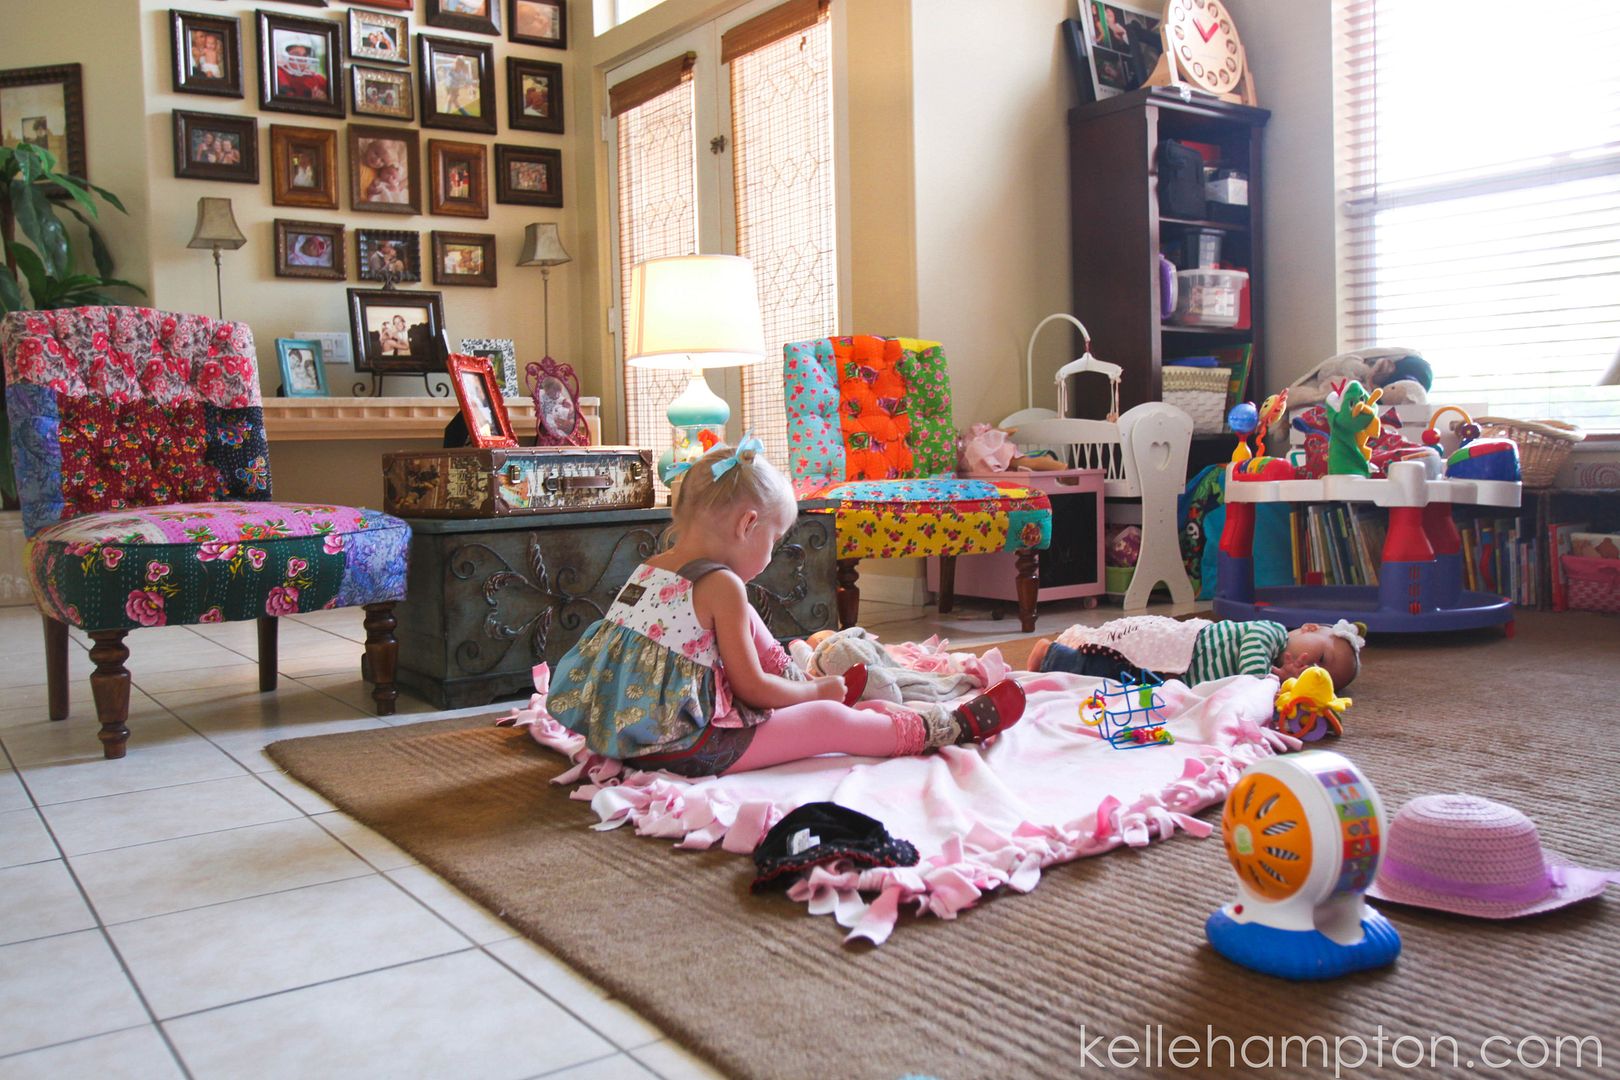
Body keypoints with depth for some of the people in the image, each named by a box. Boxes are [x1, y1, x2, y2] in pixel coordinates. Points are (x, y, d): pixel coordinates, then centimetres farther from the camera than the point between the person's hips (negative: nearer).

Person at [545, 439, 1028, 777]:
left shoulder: (649, 570, 7)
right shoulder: (721, 585, -18)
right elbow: (752, 688, -13)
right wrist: (816, 692, 5)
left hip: (631, 737, 9)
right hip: (691, 748, -8)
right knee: (832, 721, 2)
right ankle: (951, 727, 14)